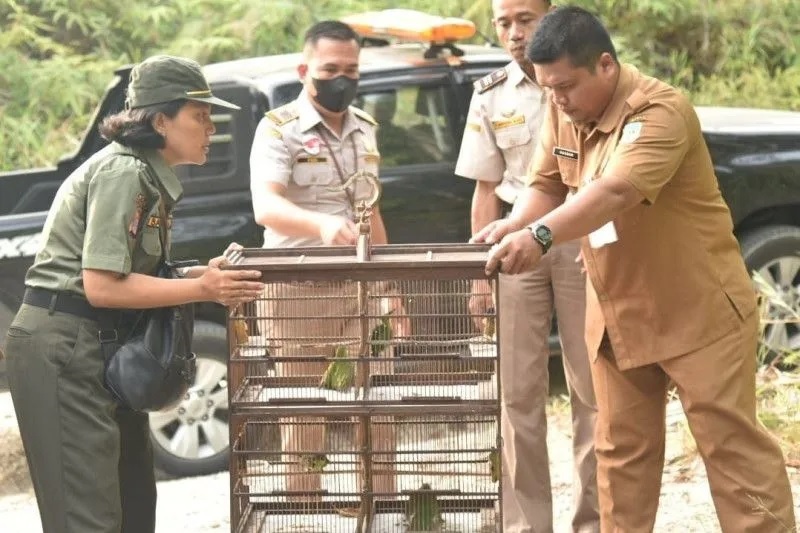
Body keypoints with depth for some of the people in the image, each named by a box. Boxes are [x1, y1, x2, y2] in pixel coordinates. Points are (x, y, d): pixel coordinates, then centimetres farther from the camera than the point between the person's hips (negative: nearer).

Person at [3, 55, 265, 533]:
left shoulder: (150, 176, 12)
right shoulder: (122, 173, -17)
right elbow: (102, 286, -23)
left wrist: (204, 275, -2)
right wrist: (203, 289, -19)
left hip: (98, 345, 10)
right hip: (63, 348, -10)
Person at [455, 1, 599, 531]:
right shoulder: (490, 97, 8)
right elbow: (487, 191, 12)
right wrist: (480, 272, 7)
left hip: (584, 238, -3)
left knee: (594, 387, 1)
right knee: (518, 391, 4)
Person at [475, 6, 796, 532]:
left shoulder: (660, 112, -24)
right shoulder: (563, 110, 0)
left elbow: (615, 191, -38)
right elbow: (547, 183, 8)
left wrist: (539, 235, -50)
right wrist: (512, 226, -13)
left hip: (698, 309, -7)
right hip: (617, 313, 7)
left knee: (730, 441, -3)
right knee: (621, 448, 10)